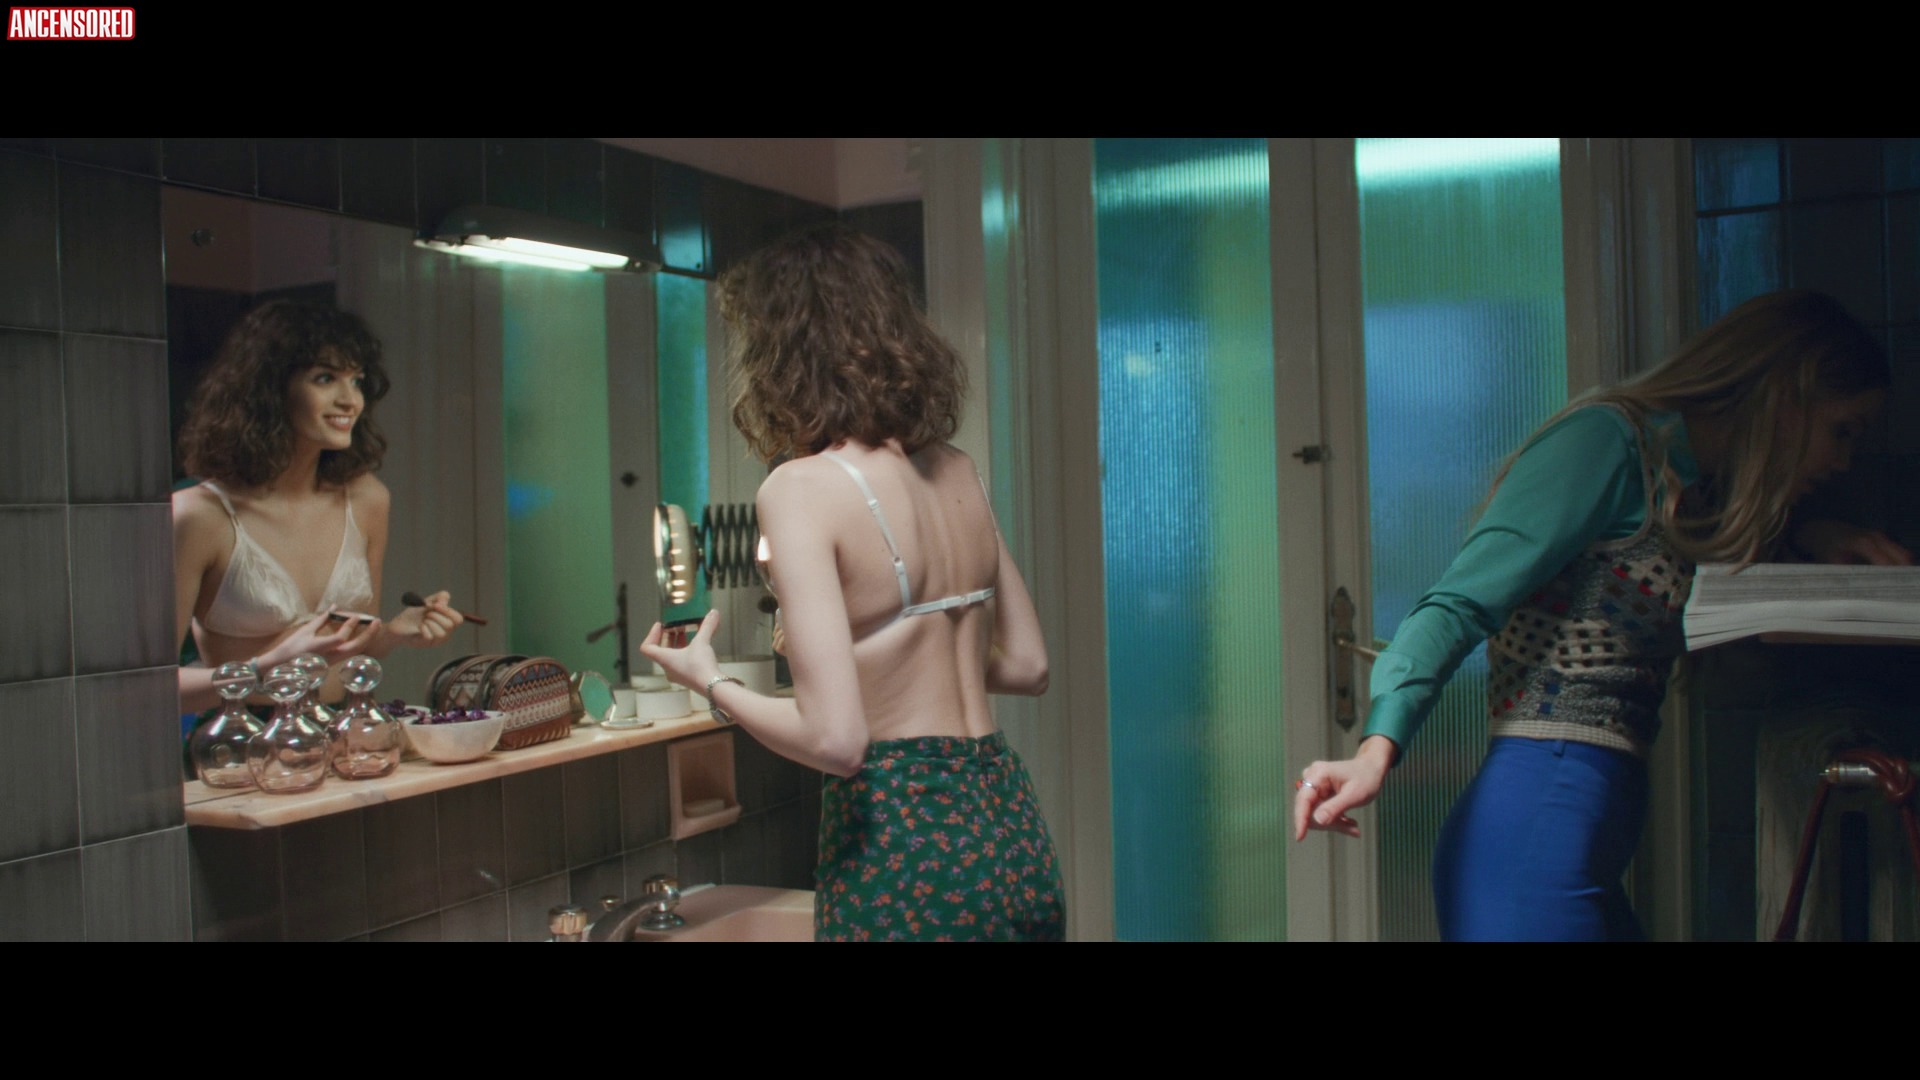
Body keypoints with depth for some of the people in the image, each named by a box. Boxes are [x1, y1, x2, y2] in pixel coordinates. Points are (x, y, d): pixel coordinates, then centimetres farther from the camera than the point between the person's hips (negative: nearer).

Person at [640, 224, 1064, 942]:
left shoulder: (802, 487, -15)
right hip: (1008, 824, 7)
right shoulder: (954, 469, 5)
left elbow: (835, 739, -19)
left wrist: (710, 680, -3)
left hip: (903, 845, -6)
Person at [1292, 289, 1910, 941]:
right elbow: (1463, 602, -17)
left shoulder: (1696, 490, 19)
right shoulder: (1609, 438, -8)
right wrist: (1379, 747, -31)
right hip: (1535, 830, -9)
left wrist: (1809, 535, 22)